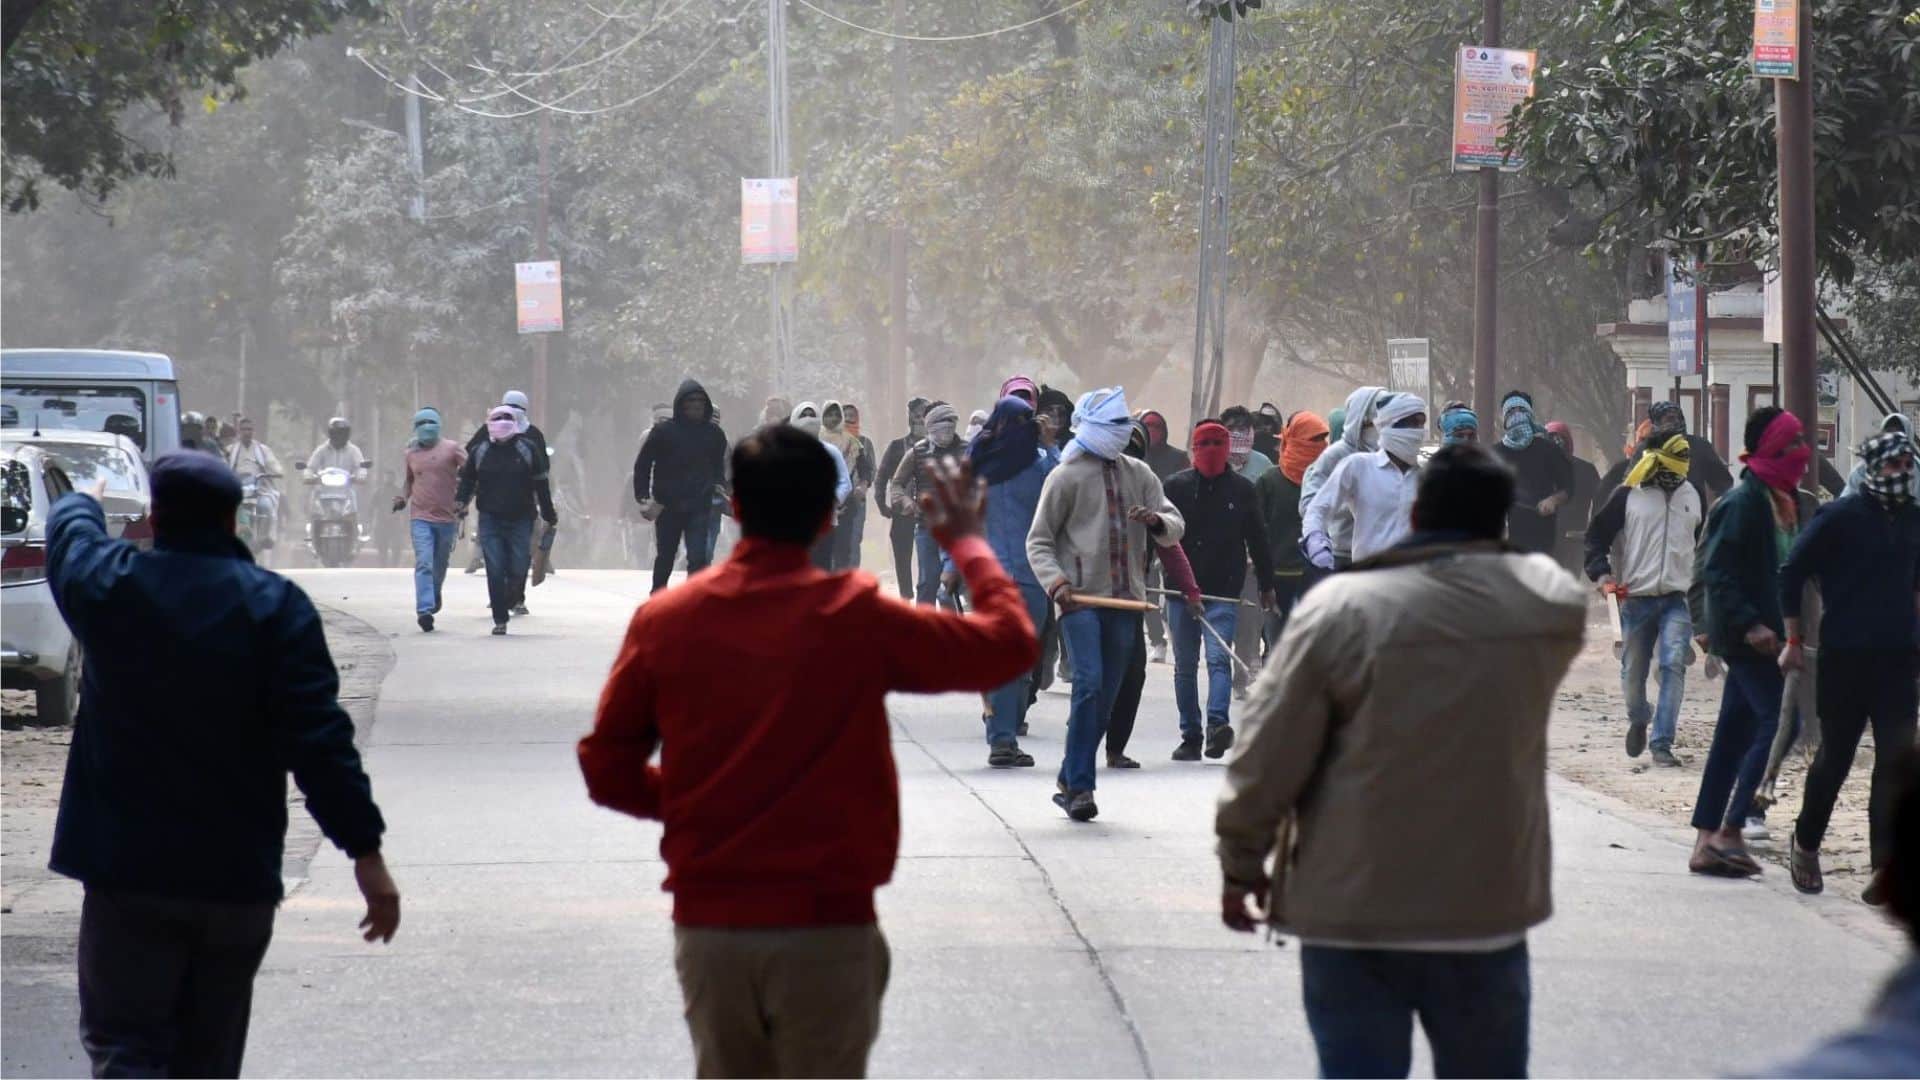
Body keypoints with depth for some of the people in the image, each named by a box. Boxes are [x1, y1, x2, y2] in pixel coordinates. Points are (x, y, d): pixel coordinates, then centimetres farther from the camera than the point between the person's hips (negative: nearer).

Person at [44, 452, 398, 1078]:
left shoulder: (107, 585, -2)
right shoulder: (277, 608, -6)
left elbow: (69, 527, 23)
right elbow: (321, 739, -12)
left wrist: (81, 505, 48)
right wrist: (365, 850, -10)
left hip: (126, 869, -1)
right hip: (238, 878, 1)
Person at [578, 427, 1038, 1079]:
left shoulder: (663, 621, 0)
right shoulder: (855, 618, -6)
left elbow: (608, 770, 5)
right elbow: (1009, 644, 4)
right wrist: (968, 544, 19)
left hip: (708, 927, 3)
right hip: (826, 930, -3)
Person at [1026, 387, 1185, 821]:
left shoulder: (1140, 475, 14)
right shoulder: (1067, 476, 0)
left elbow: (1175, 526, 10)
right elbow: (1039, 540, 0)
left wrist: (1157, 521, -14)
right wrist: (1056, 582, -16)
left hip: (1125, 600, 5)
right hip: (1080, 598, -5)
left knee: (1106, 695, 6)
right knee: (1089, 684, -18)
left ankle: (1070, 781, 18)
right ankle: (1079, 785, -15)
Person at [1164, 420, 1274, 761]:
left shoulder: (1242, 489, 5)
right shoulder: (1176, 487, 4)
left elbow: (1257, 540, 12)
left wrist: (1266, 585, 13)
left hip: (1224, 591, -2)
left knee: (1219, 657, -17)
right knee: (1185, 665, 7)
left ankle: (1218, 722, -29)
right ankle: (1190, 736, 13)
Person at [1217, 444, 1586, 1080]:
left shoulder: (1340, 608, -11)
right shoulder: (1549, 604, -3)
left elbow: (1271, 757, -7)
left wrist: (1242, 865, 4)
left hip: (1354, 908, -2)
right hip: (1488, 904, 2)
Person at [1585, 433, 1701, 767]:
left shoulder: (1691, 496, 10)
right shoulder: (1628, 495, -2)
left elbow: (1703, 545, 25)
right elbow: (1597, 535, 1)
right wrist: (1601, 574, -11)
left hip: (1676, 600, 1)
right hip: (1636, 598, -1)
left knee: (1673, 664, -16)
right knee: (1633, 671, 8)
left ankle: (1662, 743, -16)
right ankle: (1638, 721, 39)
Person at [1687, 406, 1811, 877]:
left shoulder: (1780, 501, 14)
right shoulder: (1744, 502, -15)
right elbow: (1717, 572, -19)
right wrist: (1749, 624, -25)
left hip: (1756, 635, 10)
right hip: (1749, 636, -10)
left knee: (1735, 735, 10)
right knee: (1776, 720, -14)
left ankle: (1707, 843, 13)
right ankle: (1729, 830, -11)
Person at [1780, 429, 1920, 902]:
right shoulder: (1839, 517, -7)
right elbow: (1792, 574, -5)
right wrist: (1793, 640, -6)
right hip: (1843, 659, -4)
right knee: (1834, 756, 8)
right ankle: (1806, 846, 29)